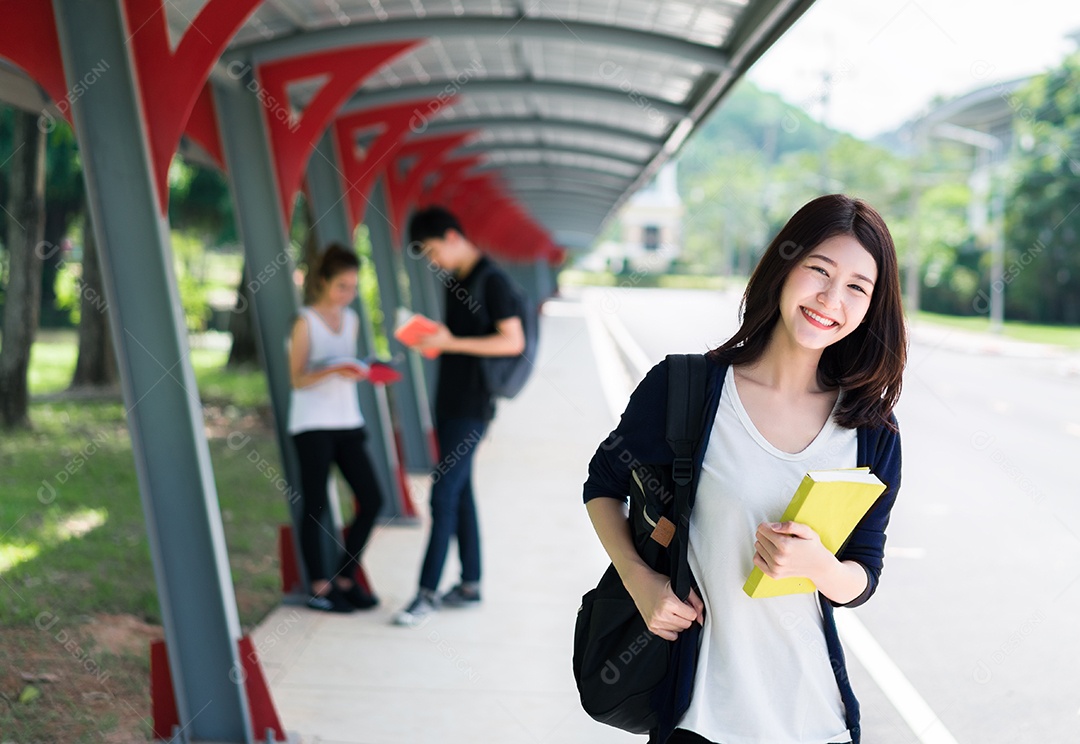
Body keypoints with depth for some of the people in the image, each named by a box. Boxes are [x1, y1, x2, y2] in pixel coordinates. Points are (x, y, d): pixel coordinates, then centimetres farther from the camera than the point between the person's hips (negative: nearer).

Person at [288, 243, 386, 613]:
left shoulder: (351, 319, 13)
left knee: (371, 499, 1)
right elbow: (297, 378, -9)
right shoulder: (306, 322, -6)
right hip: (312, 425, -6)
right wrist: (332, 372, -25)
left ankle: (345, 579, 14)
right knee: (316, 505, -3)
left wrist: (360, 371, -1)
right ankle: (319, 587, 5)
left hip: (347, 422, 6)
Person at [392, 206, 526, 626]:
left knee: (444, 496, -9)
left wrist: (452, 343, -21)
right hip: (449, 401, 9)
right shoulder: (455, 281, 13)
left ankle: (428, 592, -6)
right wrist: (433, 340, 4)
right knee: (460, 493, 12)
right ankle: (470, 585, 19)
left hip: (471, 406, -9)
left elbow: (513, 342, -17)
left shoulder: (491, 280, -13)